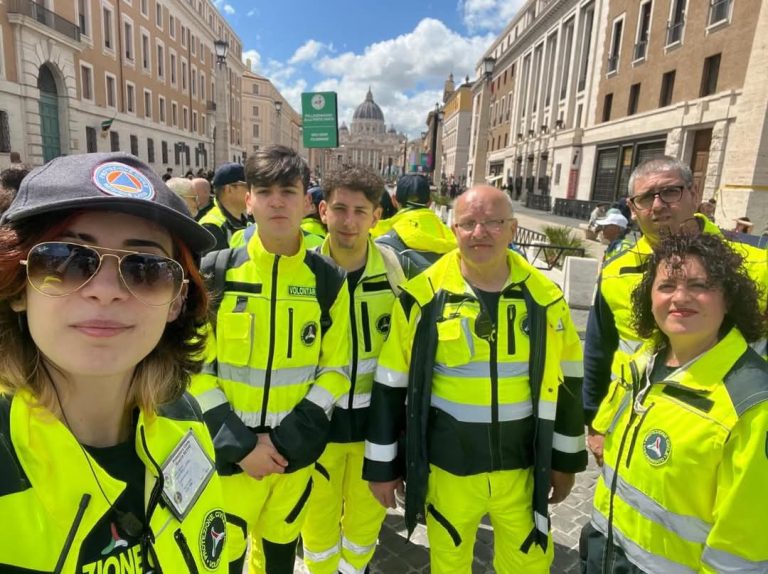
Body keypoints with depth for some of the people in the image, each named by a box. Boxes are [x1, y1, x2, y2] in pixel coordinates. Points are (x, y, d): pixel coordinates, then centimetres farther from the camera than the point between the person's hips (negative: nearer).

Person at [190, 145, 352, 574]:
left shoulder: (328, 279, -4)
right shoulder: (216, 272, -8)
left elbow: (335, 370, -1)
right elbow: (196, 369, -5)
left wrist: (285, 440, -11)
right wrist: (239, 445, -12)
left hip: (296, 456, 2)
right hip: (227, 455, -1)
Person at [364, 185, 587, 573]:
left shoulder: (545, 297, -5)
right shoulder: (423, 297, -13)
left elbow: (566, 381, 5)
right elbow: (391, 385, -7)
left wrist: (566, 459, 10)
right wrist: (382, 464, -2)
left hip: (523, 467, 2)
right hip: (448, 467, -1)